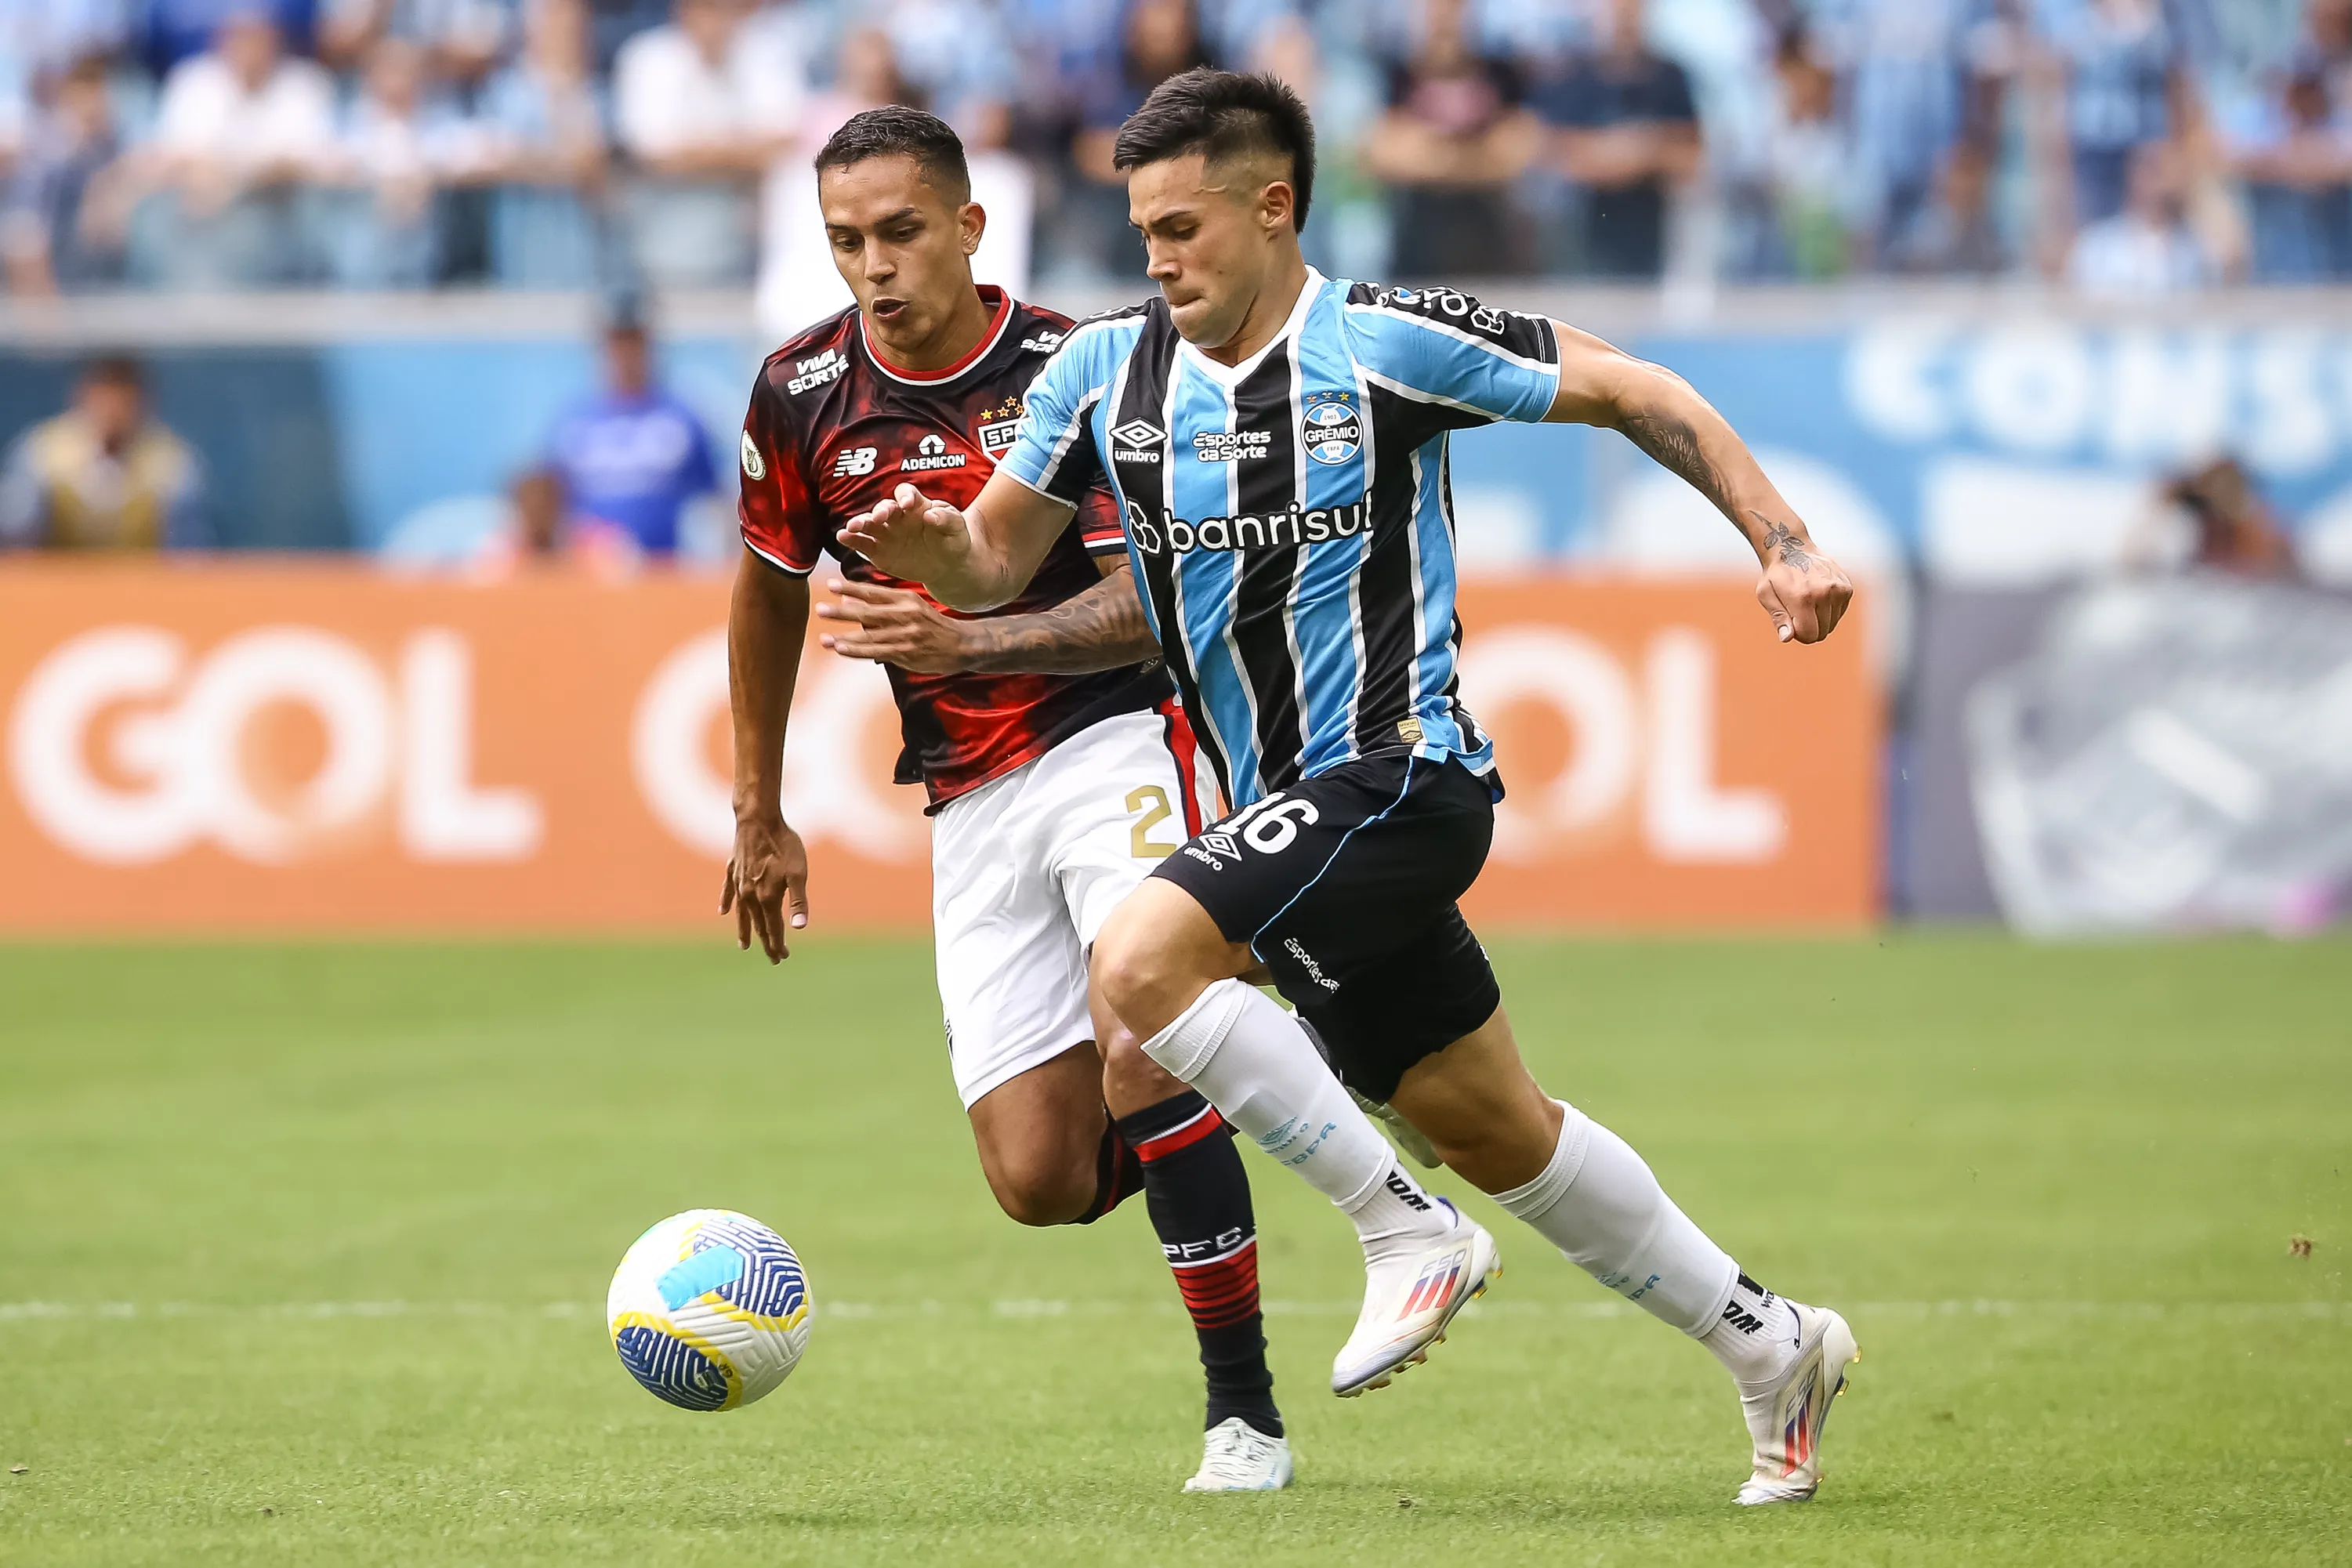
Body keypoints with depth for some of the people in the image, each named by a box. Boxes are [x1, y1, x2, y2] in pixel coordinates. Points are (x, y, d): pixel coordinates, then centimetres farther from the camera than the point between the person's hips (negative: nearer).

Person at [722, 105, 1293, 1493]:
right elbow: (771, 592, 15)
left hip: (1115, 738, -4)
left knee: (1143, 1066, -25)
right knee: (1043, 1183, -5)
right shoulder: (805, 395, -1)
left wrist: (965, 640, -33)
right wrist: (760, 818, 19)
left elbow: (1144, 606, -17)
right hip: (971, 801, 4)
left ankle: (1247, 1416, -12)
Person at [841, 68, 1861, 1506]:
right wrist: (934, 550, -13)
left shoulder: (1386, 341, -11)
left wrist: (1783, 543, -6)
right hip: (1293, 808, 7)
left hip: (1399, 769, -7)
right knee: (1492, 1128, 13)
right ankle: (1773, 1351, 26)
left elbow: (1630, 392, -3)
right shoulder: (1111, 366, 5)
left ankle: (1407, 1232, -13)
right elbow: (999, 555, 11)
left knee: (1144, 961, -25)